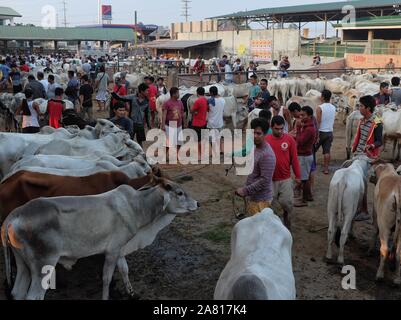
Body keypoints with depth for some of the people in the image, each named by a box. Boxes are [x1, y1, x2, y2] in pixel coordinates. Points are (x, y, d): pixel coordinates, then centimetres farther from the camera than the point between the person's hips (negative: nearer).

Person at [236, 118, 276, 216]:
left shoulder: (267, 155, -24)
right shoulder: (256, 148, 7)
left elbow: (265, 181, -27)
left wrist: (245, 190, -23)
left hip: (261, 200, -10)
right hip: (254, 197, 10)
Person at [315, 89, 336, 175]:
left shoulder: (320, 108, -13)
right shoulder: (333, 108, 6)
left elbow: (318, 122, -15)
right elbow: (333, 121, 13)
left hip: (321, 132, -5)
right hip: (330, 132, 5)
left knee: (313, 150, 8)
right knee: (327, 151, 5)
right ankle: (326, 168, 4)